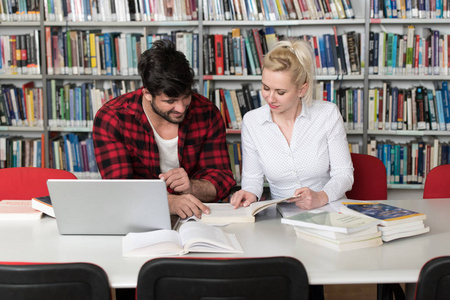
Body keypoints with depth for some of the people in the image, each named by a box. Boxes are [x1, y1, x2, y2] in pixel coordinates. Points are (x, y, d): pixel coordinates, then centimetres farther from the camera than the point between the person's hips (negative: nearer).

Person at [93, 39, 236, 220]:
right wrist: (168, 201, -37)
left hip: (195, 218, 0)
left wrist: (191, 187, -26)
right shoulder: (110, 118, -13)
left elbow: (222, 179, -3)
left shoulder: (207, 114, -5)